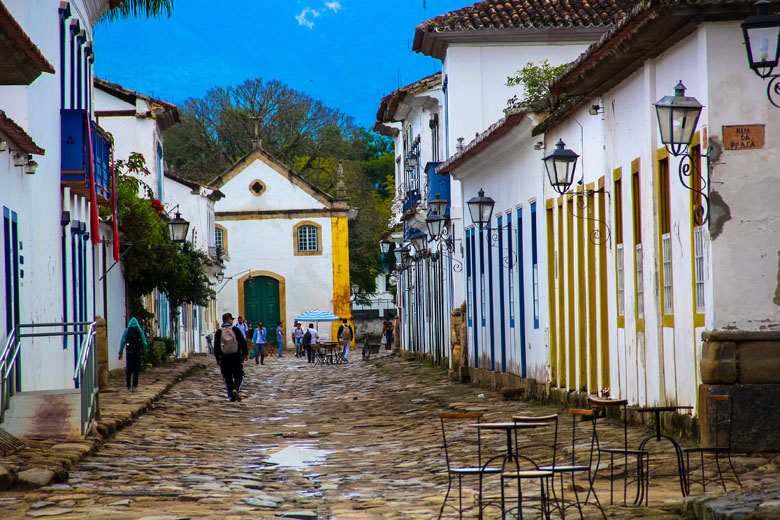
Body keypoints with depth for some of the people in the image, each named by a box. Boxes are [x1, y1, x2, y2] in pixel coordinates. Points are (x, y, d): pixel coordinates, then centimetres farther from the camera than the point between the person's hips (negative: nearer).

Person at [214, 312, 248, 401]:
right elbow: (243, 343, -3)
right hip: (236, 357, -1)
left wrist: (218, 359, 10)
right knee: (239, 376, 8)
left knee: (228, 377, 9)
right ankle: (236, 389, -19)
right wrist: (245, 354, 8)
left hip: (224, 358, 1)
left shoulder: (219, 332, -1)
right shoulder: (236, 330, -4)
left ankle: (231, 396, 5)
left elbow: (216, 347, 0)